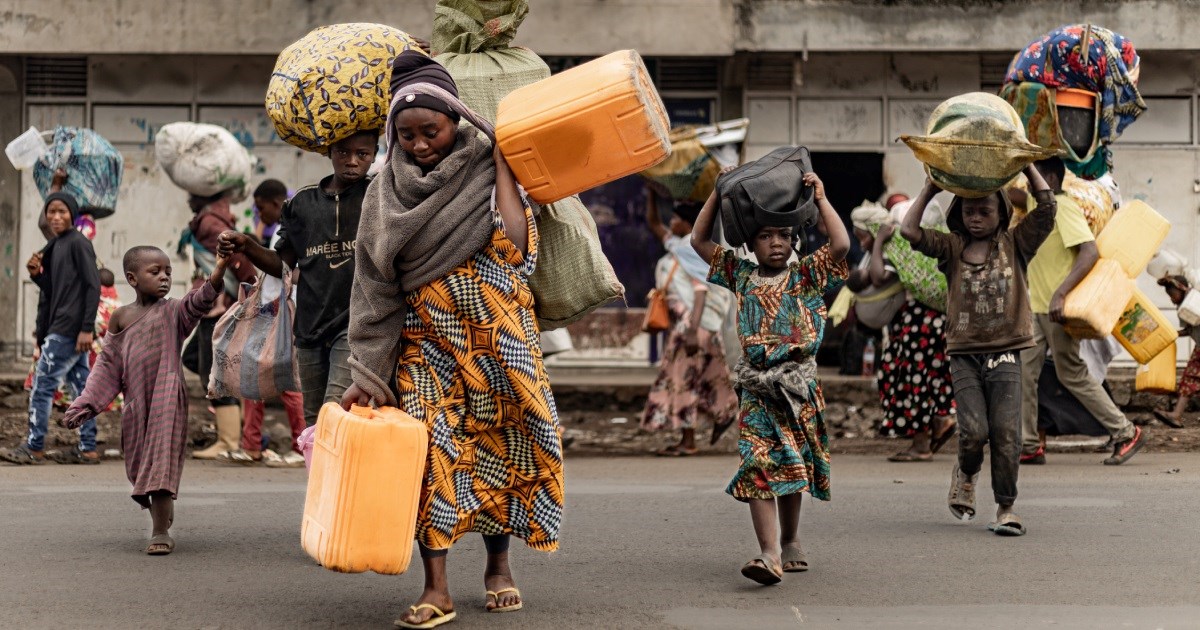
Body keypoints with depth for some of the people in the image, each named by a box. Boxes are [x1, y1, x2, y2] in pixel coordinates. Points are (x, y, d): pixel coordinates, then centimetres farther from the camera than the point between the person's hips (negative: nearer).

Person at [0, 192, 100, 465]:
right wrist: (37, 274, -1)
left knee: (43, 385, -5)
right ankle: (87, 448, 8)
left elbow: (93, 286, -15)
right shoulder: (55, 247, 17)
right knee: (80, 386, 7)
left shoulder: (78, 243, -10)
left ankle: (34, 448, 0)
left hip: (68, 329, -9)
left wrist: (87, 328, -20)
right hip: (61, 327, 9)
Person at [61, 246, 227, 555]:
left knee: (161, 463, -9)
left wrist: (216, 275, -43)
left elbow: (197, 304, -24)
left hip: (167, 401, -4)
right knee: (139, 467, 11)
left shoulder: (173, 312, -2)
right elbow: (108, 366, 11)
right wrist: (84, 405, 6)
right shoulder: (121, 317, 7)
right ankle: (162, 521, 30)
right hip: (135, 405, 4)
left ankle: (161, 533, -6)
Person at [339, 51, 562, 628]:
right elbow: (374, 285, 1)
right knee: (431, 454, -10)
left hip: (496, 342, 0)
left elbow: (512, 243, -18)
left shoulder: (486, 170, -1)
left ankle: (498, 565, 25)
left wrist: (501, 159, -14)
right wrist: (369, 371, -5)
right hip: (425, 344, 1)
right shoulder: (387, 193, 3)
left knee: (497, 448, 6)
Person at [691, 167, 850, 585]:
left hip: (799, 385, -1)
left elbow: (841, 244, -11)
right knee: (758, 468, -13)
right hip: (756, 387, 1)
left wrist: (820, 198, -4)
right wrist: (720, 193, 11)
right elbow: (699, 240, 15)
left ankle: (790, 541, 29)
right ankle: (770, 554, -20)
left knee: (793, 468, 10)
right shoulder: (741, 275, 11)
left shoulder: (807, 275, 5)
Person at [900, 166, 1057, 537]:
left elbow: (1046, 207, 0)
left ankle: (1006, 508, 3)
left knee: (1006, 432, -7)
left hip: (1005, 354, 0)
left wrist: (1027, 167, 4)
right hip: (964, 354, 0)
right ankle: (966, 473, 22)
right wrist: (930, 190, 2)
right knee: (974, 429, -12)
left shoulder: (1015, 245, 8)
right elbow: (909, 231, -3)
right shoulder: (952, 248, 9)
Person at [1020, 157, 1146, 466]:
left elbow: (1090, 252, -25)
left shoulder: (1063, 207, -15)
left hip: (1057, 309, -9)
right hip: (1036, 307, 9)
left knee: (1072, 376, -2)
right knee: (1023, 373, 3)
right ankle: (1028, 446, 7)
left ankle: (1126, 433, 9)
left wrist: (1060, 293, -32)